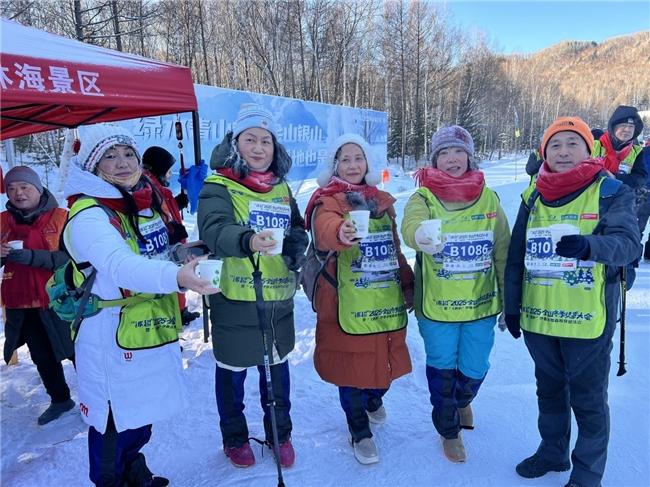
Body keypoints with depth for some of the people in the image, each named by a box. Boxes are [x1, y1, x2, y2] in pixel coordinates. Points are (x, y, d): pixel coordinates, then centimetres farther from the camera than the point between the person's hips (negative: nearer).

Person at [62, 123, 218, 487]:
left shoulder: (147, 204, 5)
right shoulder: (88, 215, -20)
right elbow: (121, 266, -40)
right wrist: (176, 276, -56)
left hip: (152, 331, 8)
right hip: (112, 338, -8)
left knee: (142, 414, 25)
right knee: (114, 422, 8)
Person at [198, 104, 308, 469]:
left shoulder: (282, 188, 8)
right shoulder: (219, 187, -9)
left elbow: (299, 230, 13)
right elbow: (213, 230, -26)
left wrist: (296, 245, -11)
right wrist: (248, 240, -46)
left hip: (279, 301, 5)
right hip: (234, 301, -4)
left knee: (277, 369, 19)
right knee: (233, 373, 13)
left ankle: (281, 434, 40)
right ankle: (235, 437, 37)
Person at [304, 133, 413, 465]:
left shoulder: (382, 201, 13)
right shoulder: (327, 201, -6)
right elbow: (325, 229, -30)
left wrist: (407, 285, 15)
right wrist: (339, 232, -52)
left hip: (388, 300, 5)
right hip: (348, 303, -5)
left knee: (386, 358, 14)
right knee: (352, 362, 5)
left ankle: (374, 399, 49)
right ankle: (360, 431, 30)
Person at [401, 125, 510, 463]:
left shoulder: (488, 198, 0)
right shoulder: (423, 196, -8)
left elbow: (503, 252, 4)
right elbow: (411, 222, -32)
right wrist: (419, 235, -55)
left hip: (481, 305, 2)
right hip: (436, 307, -2)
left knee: (474, 369, 15)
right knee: (442, 370, 14)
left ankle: (462, 400, 52)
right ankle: (449, 430, 40)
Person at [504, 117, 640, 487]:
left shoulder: (611, 191, -5)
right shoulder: (534, 197, 6)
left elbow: (628, 242, -19)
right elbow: (516, 255, 8)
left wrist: (588, 245, -40)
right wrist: (512, 305, 7)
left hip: (588, 318, -4)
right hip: (537, 316, 4)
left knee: (588, 398, 9)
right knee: (549, 389, 20)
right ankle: (553, 452, 42)